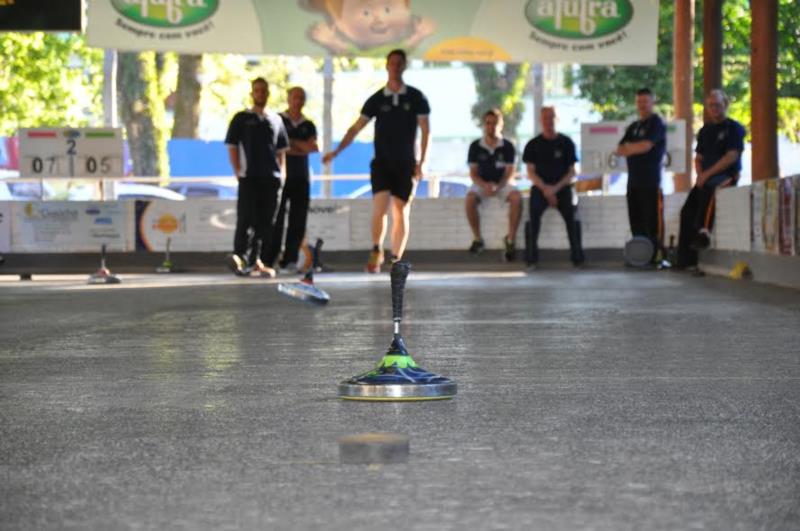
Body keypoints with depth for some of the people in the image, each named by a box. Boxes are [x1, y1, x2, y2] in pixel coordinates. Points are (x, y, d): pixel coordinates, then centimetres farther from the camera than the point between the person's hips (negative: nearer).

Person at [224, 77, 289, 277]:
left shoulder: (276, 120, 14)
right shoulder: (241, 118, 5)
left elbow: (281, 150, 18)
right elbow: (231, 146, 2)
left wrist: (280, 171, 7)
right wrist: (238, 171, -6)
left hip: (271, 178, 4)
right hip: (248, 177, -4)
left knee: (265, 221, 4)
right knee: (246, 219, -9)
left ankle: (258, 260, 8)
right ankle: (239, 255, -5)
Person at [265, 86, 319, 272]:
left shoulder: (308, 125, 15)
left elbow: (314, 148, 0)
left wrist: (292, 142, -6)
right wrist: (302, 148, -5)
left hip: (301, 178, 4)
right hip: (280, 175, -4)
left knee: (298, 221, -2)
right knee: (276, 219, -9)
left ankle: (289, 260, 2)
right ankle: (268, 259, -8)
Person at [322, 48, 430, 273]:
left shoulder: (416, 98, 1)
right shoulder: (376, 99, 4)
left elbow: (425, 130, 2)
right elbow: (356, 128, 2)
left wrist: (421, 162, -5)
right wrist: (337, 151, -9)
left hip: (406, 164, 0)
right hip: (382, 162, 0)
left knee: (401, 213, 2)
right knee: (380, 207, -15)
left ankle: (396, 261, 6)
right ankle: (376, 252, 0)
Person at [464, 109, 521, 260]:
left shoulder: (507, 146, -2)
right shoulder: (475, 147, 1)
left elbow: (510, 174, -5)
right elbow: (473, 174, 0)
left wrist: (498, 187, -25)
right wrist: (485, 186, -22)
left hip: (502, 184, 0)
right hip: (482, 184, 1)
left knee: (517, 197, -33)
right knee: (469, 199, -33)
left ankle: (510, 239, -26)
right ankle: (477, 239, -20)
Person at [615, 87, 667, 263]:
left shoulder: (656, 123, -2)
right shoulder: (633, 127, 21)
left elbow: (646, 146, -15)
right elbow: (620, 150, 15)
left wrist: (629, 147, 2)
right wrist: (637, 148, -4)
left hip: (650, 181, -7)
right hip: (634, 180, 7)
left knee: (650, 221, -9)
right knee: (635, 221, 6)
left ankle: (653, 256, -9)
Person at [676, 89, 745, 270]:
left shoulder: (734, 128, -2)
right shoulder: (705, 131, 19)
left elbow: (732, 156, -13)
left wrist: (707, 174, -17)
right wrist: (700, 174, 0)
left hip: (727, 175, -6)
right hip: (706, 177, 6)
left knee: (708, 188, -39)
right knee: (687, 210, -13)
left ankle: (703, 231, -43)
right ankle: (686, 259, -16)